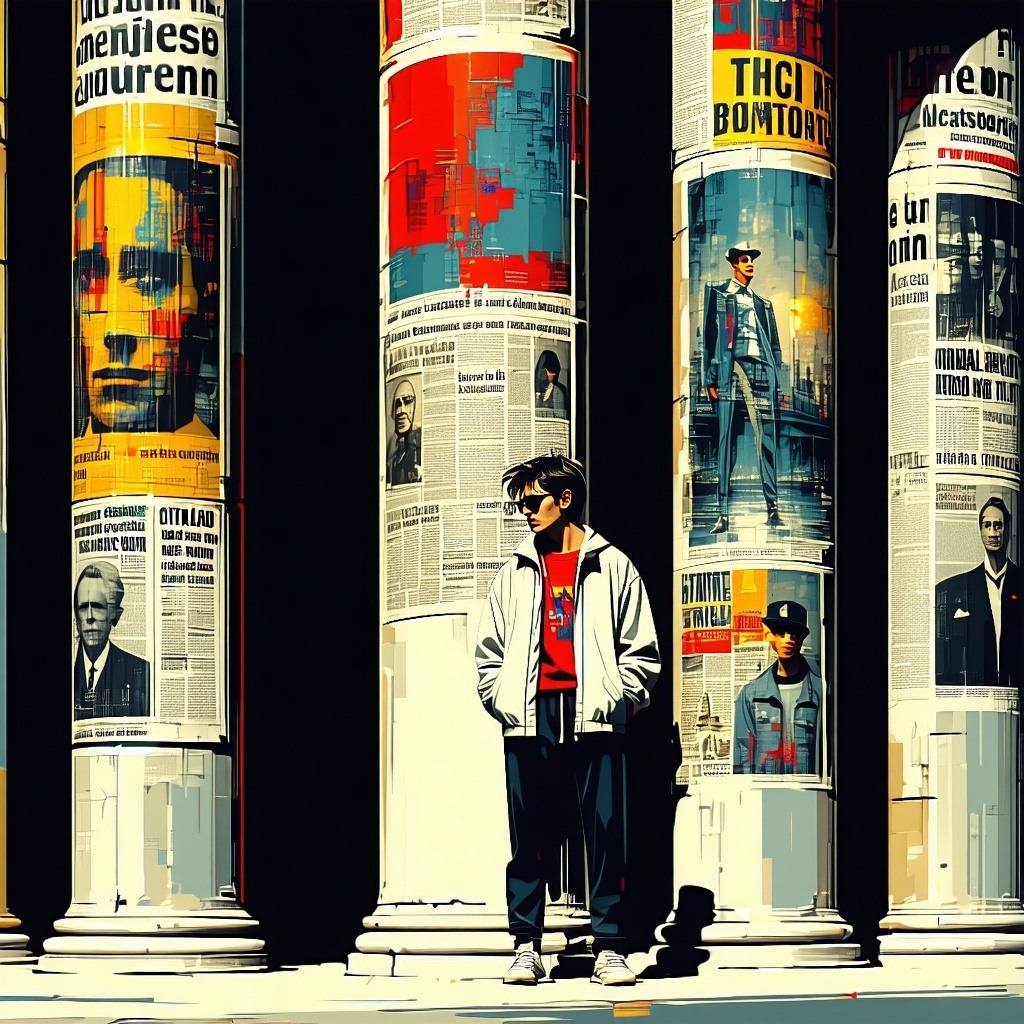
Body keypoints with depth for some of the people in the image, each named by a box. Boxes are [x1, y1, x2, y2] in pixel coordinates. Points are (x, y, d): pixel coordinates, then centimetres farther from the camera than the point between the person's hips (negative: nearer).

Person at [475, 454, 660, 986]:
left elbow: (641, 651, 7)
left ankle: (610, 948, -3)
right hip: (530, 717, 2)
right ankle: (526, 947, 4)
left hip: (593, 717, -2)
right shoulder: (515, 573, 18)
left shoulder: (611, 567, 10)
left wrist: (619, 699, -4)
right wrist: (502, 700, 4)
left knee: (606, 831, -4)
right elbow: (489, 652, 17)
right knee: (529, 835, 1)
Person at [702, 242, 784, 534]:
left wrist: (774, 378, 7)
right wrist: (711, 378, -6)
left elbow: (775, 345, 21)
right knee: (725, 439, -8)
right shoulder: (718, 294, 12)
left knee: (767, 440, -4)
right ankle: (723, 512, -10)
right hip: (729, 367, -3)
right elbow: (709, 337, 4)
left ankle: (773, 507, -4)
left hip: (759, 369, 3)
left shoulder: (762, 304, 24)